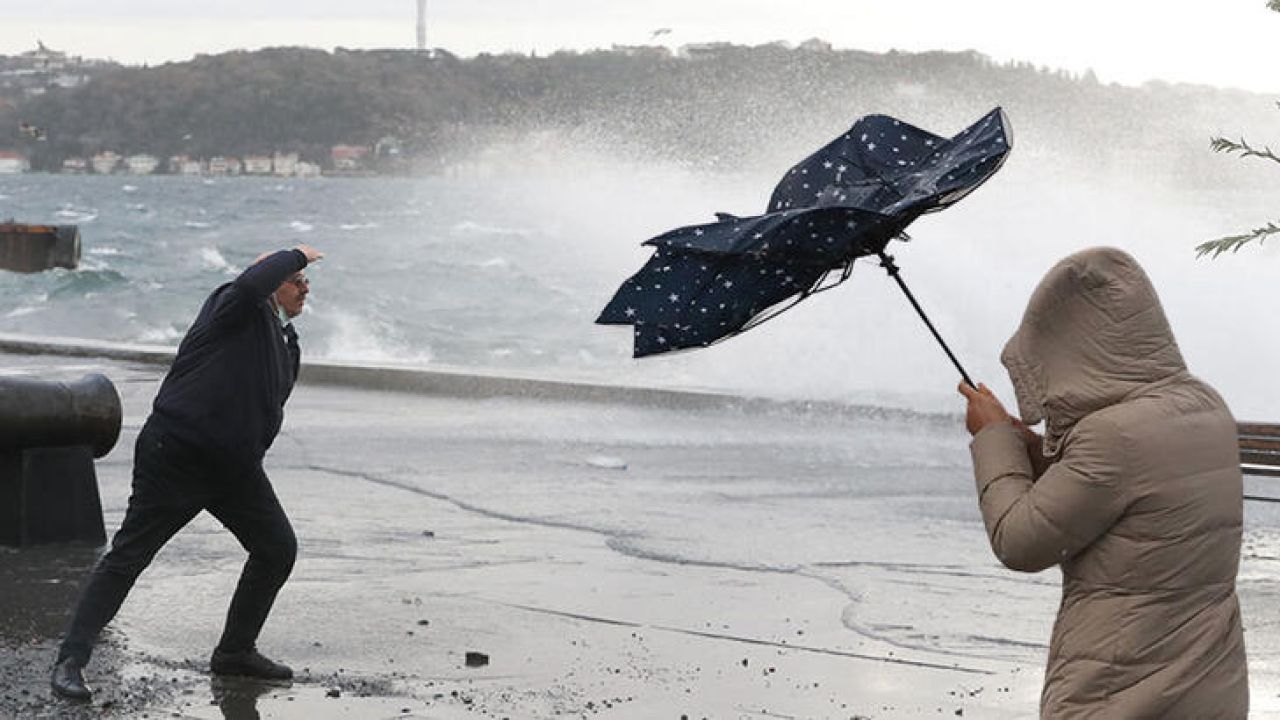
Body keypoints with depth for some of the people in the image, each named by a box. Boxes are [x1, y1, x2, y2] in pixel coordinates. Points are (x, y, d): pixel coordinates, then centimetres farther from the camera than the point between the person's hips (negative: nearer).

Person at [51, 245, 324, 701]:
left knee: (278, 548, 8)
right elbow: (251, 286, -31)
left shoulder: (285, 342, 16)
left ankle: (235, 651, 21)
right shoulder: (233, 308, -8)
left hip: (234, 466, 8)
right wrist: (295, 255, -18)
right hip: (176, 455, -8)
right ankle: (70, 660, -5)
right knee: (128, 557, -8)